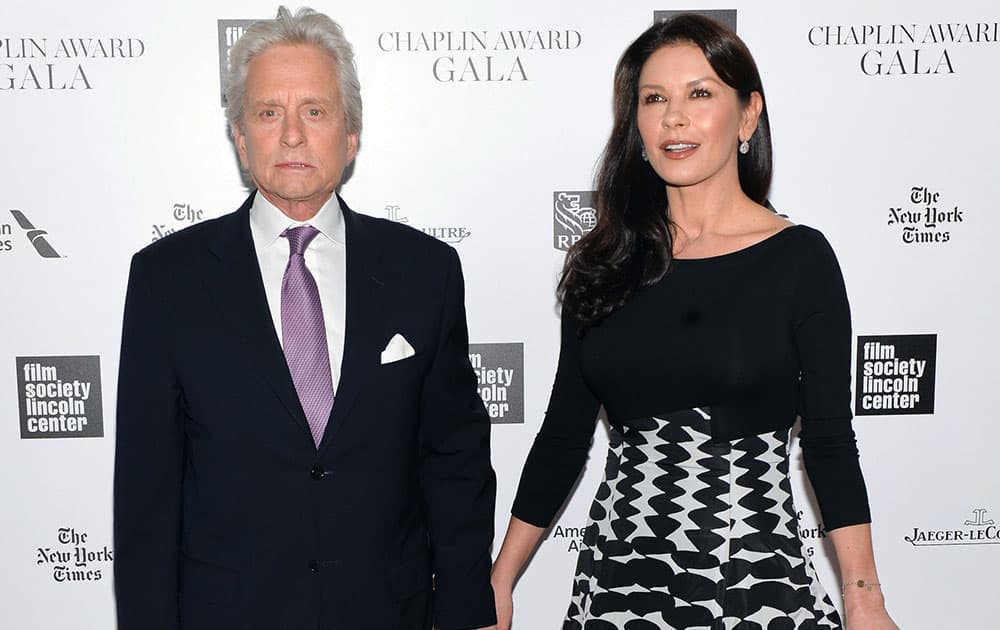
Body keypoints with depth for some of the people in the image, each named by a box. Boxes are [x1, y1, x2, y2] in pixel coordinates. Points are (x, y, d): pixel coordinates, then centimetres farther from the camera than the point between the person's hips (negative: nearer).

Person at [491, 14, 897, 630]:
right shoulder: (605, 261, 2)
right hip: (617, 572, 3)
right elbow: (564, 432, 6)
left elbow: (830, 440, -3)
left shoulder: (799, 257, -5)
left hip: (758, 578, -2)